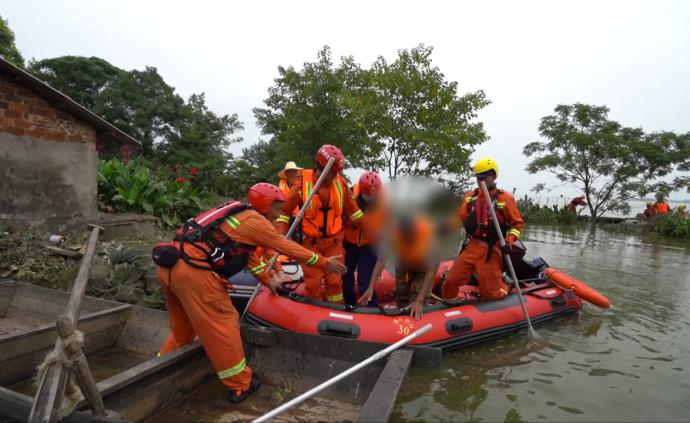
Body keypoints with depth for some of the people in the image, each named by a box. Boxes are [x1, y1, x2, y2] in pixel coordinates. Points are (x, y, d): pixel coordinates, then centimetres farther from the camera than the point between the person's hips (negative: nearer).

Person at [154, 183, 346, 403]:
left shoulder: (239, 214, 24)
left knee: (183, 329, 24)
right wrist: (324, 262, 14)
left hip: (170, 264, 10)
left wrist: (268, 281, 43)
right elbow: (289, 248, 3)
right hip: (193, 269, -10)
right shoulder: (255, 220, -3)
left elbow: (249, 255, 34)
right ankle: (240, 385, 14)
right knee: (223, 323, 2)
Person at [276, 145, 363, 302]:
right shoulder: (302, 183, -15)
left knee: (335, 280, 7)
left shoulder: (341, 183, -5)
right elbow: (284, 210, -6)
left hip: (334, 241, 2)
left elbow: (351, 208, 9)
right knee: (313, 282, 3)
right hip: (311, 242, -2)